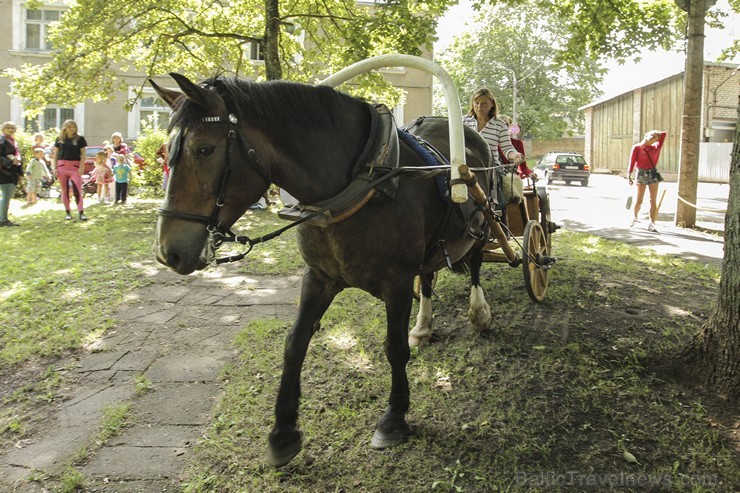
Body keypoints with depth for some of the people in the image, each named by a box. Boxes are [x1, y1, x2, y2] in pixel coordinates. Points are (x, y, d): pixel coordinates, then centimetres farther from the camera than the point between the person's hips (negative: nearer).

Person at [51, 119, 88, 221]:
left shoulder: (80, 139, 3)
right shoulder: (59, 139, 8)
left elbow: (83, 154, 1)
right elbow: (55, 154, 10)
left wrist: (81, 167, -9)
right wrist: (54, 168, 2)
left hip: (75, 167, -2)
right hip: (62, 166, 2)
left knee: (78, 190, -9)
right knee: (65, 191, 6)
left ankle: (81, 213, -10)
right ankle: (68, 213, 14)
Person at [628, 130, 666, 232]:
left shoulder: (655, 148, 9)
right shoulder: (637, 147, 0)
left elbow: (663, 134, 10)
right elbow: (632, 161, -7)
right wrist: (629, 175, -15)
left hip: (653, 173, 3)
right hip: (641, 174, -3)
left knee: (653, 200, -3)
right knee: (639, 201, 4)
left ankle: (651, 223, -2)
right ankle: (635, 217, 33)